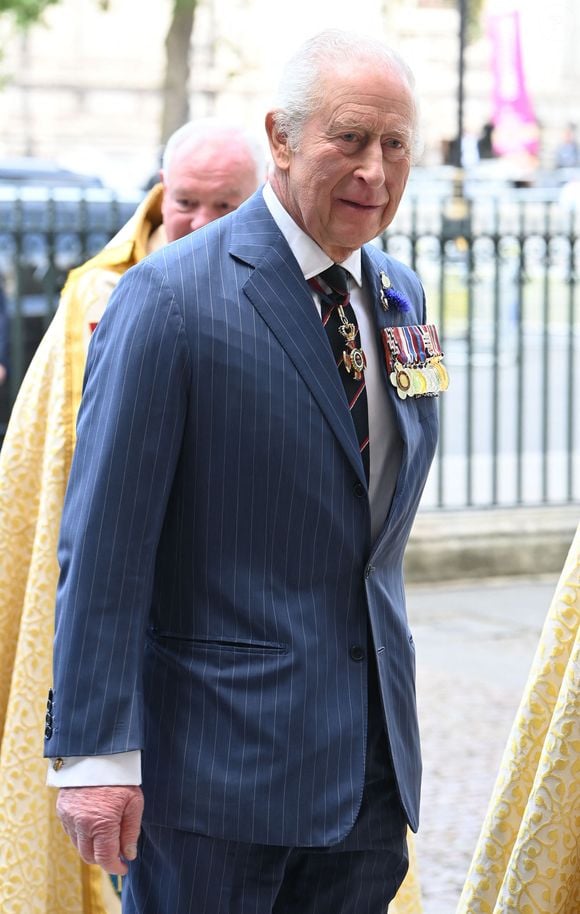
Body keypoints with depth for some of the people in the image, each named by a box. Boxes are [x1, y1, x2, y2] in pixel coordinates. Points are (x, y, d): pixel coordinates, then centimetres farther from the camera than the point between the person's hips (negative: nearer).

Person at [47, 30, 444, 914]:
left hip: (372, 748, 7)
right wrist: (93, 751, -18)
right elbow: (102, 546, -15)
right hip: (219, 757, -6)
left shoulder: (400, 294, 10)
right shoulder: (169, 299, -13)